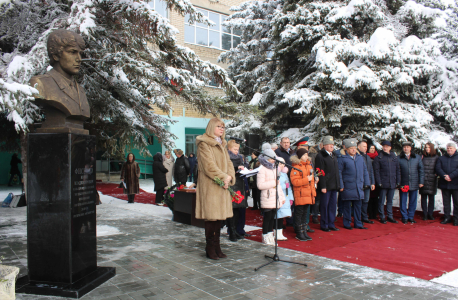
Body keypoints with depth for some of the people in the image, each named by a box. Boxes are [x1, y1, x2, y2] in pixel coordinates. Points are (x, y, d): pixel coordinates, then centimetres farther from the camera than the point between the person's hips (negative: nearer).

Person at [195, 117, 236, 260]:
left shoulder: (222, 145, 21)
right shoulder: (204, 144, -6)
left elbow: (228, 162, 14)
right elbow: (208, 165, -15)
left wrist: (229, 177, -4)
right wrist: (223, 177, -16)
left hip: (222, 185, 8)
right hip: (210, 185, -8)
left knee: (219, 215, 9)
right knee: (211, 216, -4)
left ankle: (216, 247, 17)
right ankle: (210, 249, 5)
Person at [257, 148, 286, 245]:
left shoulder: (274, 168, 19)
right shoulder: (262, 169, -8)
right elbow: (260, 185, -17)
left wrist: (282, 197, 19)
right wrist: (273, 183, -16)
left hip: (275, 199, 7)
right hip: (267, 198, -7)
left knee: (272, 217, 10)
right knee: (267, 217, -4)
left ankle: (270, 237, 18)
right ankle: (265, 237, 9)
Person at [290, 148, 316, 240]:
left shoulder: (309, 165, 15)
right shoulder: (296, 167, -11)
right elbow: (294, 181, -20)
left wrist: (313, 192, 17)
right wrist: (306, 179, -22)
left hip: (308, 194, 8)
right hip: (300, 194, -8)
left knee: (305, 213, 13)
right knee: (299, 214, 1)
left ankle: (304, 232, 22)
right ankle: (299, 233, 10)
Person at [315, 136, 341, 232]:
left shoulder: (334, 156, 16)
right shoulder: (320, 156, -9)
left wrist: (338, 184, 14)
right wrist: (323, 186, -17)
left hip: (334, 186, 8)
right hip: (326, 186, -7)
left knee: (333, 205, 11)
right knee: (325, 206, 1)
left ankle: (331, 224, 21)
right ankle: (324, 225, 11)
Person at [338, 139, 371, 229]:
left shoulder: (360, 158, 12)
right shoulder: (342, 159, -5)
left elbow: (365, 171, 16)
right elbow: (339, 173, -6)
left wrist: (366, 183, 11)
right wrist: (341, 186, -11)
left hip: (359, 187, 5)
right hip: (347, 187, -5)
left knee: (358, 206, 11)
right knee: (347, 206, 3)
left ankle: (358, 224, 21)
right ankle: (347, 224, 15)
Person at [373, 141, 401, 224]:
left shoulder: (394, 158, 11)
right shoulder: (378, 158, -2)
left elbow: (398, 170, 14)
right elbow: (376, 171, -5)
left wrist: (398, 181, 6)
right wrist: (379, 182, -11)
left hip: (392, 183, 4)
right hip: (383, 184, -4)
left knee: (390, 201, 13)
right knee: (381, 201, 2)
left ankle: (390, 216, 21)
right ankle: (382, 217, 10)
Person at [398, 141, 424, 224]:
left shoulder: (417, 157, 8)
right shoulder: (399, 158, 1)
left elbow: (421, 170, 8)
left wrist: (421, 182, 1)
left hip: (414, 184, 2)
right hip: (403, 184, -2)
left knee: (413, 201, 9)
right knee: (403, 201, 4)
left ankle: (411, 217, 21)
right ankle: (404, 217, 16)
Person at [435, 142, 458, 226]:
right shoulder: (441, 158, 12)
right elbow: (438, 168, 0)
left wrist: (450, 176, -20)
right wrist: (444, 176, -16)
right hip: (444, 184, 2)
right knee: (446, 202, 9)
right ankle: (447, 217, 17)